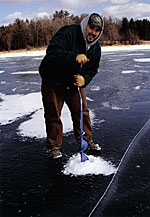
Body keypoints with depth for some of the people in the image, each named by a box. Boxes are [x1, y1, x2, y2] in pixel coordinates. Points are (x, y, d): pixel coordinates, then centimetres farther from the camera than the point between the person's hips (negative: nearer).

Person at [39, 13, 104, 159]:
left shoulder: (96, 48, -2)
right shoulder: (68, 33, -23)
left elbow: (92, 70, 4)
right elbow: (52, 53, -36)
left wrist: (84, 79, -18)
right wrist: (74, 57, -48)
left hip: (75, 83, 5)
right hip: (53, 81, -5)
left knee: (82, 112, 6)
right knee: (53, 115, 2)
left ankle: (87, 141, 24)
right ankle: (54, 146, 18)